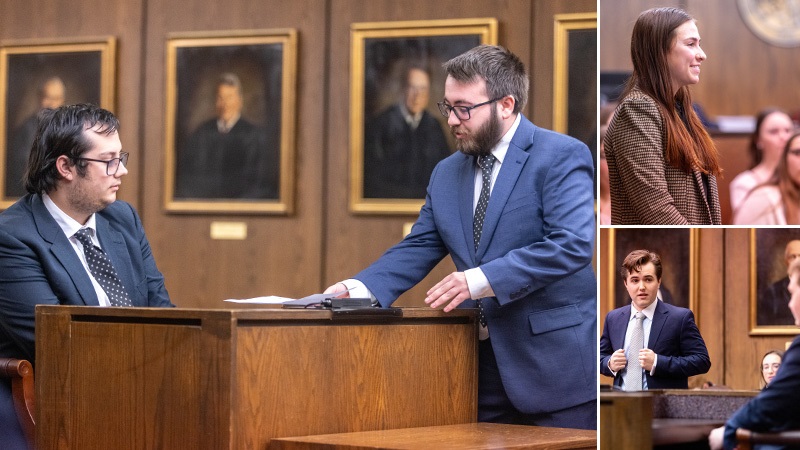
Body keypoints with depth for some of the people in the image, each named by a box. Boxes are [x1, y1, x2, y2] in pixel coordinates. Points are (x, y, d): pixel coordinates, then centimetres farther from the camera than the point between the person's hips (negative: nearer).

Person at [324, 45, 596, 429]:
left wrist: (481, 279, -26)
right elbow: (416, 249, 11)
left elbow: (573, 243, -20)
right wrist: (357, 288, -9)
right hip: (482, 366, 6)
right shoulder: (446, 174, 14)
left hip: (554, 363, -6)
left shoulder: (562, 156, -8)